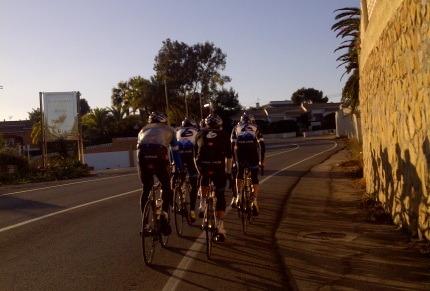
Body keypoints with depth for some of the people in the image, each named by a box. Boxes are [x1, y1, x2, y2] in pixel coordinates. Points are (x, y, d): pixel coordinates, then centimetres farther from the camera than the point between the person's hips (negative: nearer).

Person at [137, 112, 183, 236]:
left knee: (146, 189, 16)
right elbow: (175, 152, 33)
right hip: (159, 154, -2)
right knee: (166, 187, 15)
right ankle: (165, 212, -8)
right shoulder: (168, 130, 32)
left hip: (143, 154, 2)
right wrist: (180, 170, 40)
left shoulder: (143, 130, 37)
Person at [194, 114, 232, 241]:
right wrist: (228, 171, 34)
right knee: (220, 196, 11)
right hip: (218, 166, -1)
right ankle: (220, 226, 2)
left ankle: (202, 203, 21)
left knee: (204, 177, 36)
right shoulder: (224, 135, 21)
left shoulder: (200, 134, 23)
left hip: (203, 164, 1)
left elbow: (195, 155, 26)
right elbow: (229, 156, 22)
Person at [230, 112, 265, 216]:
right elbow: (262, 146, 21)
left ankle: (238, 196, 10)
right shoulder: (256, 127, 29)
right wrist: (262, 161, 26)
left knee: (240, 173, 23)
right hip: (252, 149, -1)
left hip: (240, 149, 1)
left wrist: (233, 161, 27)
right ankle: (254, 200, -6)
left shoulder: (236, 128, 30)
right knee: (254, 177, 9)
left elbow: (232, 146, 23)